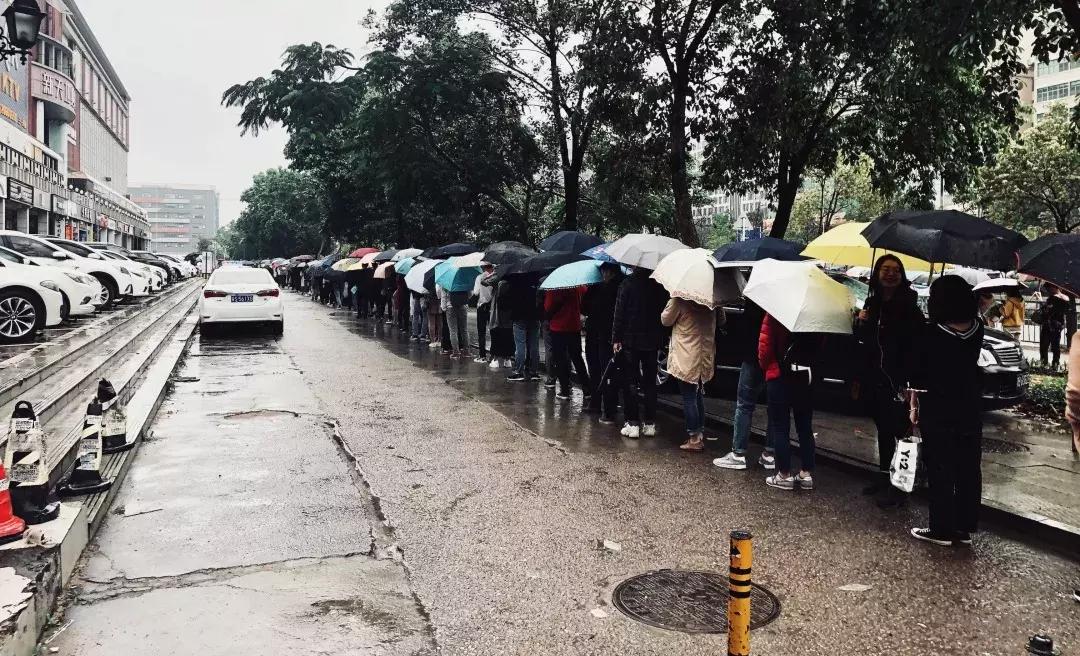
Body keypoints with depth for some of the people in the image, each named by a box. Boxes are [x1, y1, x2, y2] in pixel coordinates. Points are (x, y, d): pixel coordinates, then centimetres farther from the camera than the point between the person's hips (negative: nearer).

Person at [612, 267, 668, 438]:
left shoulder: (627, 283, -11)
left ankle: (633, 424, 2)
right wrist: (660, 335, 11)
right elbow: (665, 313, 3)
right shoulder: (659, 285, -1)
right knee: (650, 383, 12)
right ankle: (650, 424, 14)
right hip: (652, 341, 3)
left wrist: (616, 338, -7)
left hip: (630, 341, -3)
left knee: (630, 382, 4)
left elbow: (619, 313, -11)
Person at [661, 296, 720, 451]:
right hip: (706, 356, 6)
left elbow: (665, 320, -2)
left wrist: (671, 301, 9)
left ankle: (694, 438, 3)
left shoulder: (680, 299, -15)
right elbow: (721, 321, 14)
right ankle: (700, 435, 21)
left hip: (687, 357, -6)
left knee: (689, 397, 1)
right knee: (698, 395, 17)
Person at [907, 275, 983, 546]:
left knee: (940, 471, 3)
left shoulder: (929, 334, -14)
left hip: (938, 410, -5)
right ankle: (965, 528, 19)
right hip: (970, 409, 5)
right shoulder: (977, 330, -1)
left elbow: (918, 376, -9)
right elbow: (970, 364, 12)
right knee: (969, 469, 11)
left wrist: (914, 406, 2)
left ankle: (942, 529, 9)